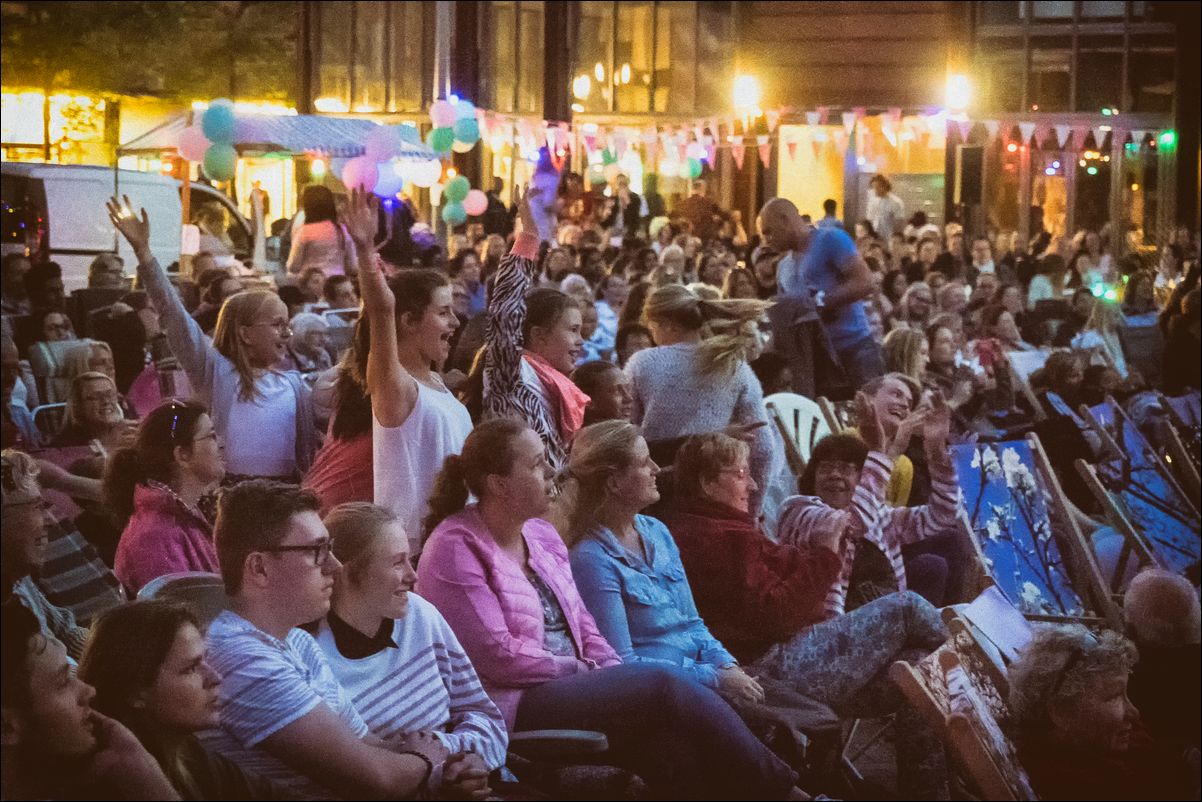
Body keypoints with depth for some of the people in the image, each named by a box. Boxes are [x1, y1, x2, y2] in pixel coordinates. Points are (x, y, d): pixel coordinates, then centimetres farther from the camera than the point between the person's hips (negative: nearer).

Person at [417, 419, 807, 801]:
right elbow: (498, 656, -16)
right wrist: (588, 670, -12)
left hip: (570, 687, 8)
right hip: (512, 709, -8)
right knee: (662, 686, -23)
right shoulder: (455, 549, -10)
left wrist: (617, 676, -3)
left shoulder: (542, 535, 15)